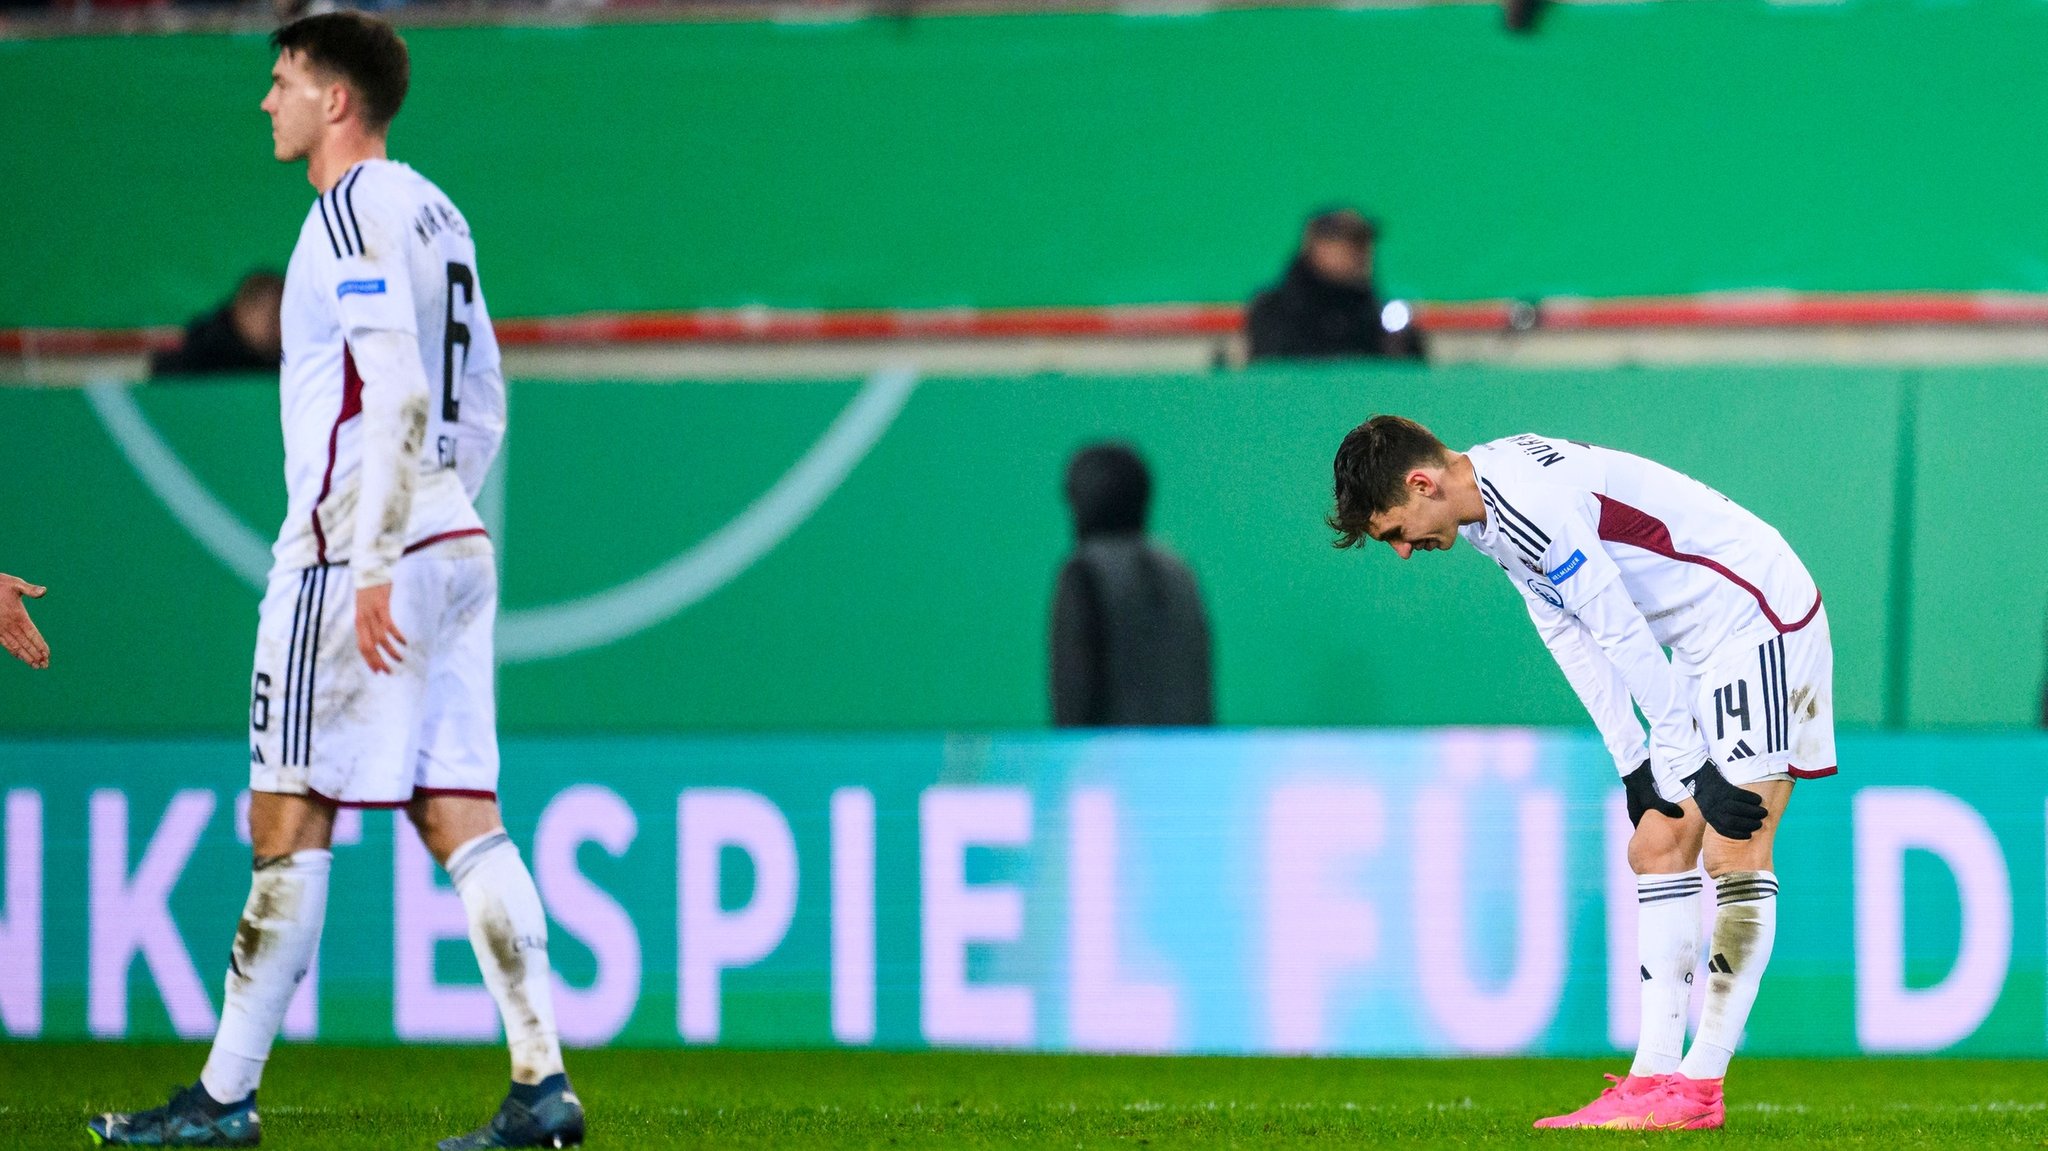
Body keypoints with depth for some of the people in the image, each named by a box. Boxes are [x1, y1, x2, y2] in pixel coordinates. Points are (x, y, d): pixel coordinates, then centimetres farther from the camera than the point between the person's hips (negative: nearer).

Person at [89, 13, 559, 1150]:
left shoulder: (355, 209, -10)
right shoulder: (432, 212, 18)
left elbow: (398, 392, -19)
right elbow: (479, 405, 22)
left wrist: (371, 564, -21)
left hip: (357, 551, -9)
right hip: (451, 545, 9)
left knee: (290, 820, -4)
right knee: (458, 816, 3)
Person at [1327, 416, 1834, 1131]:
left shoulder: (1528, 502, -24)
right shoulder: (1492, 512, 8)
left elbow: (1622, 636, -23)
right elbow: (1572, 638, 10)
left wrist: (1687, 766, -18)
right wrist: (1634, 763, 4)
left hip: (1761, 620, -10)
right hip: (1705, 644, 10)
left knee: (1733, 852, -12)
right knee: (1657, 850, 6)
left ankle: (1699, 1088, -14)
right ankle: (1656, 1074, 3)